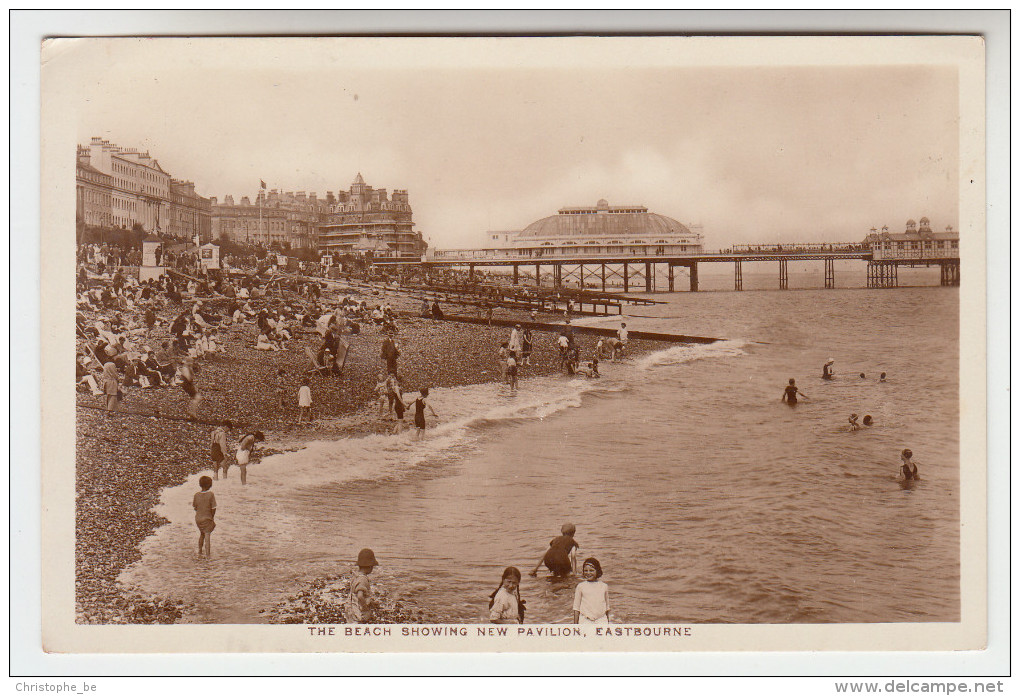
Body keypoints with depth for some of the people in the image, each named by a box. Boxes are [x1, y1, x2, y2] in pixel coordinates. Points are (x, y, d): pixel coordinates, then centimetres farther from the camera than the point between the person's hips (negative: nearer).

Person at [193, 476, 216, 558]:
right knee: (207, 536, 0)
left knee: (201, 534, 22)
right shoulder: (211, 495, -15)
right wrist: (212, 517, 2)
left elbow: (195, 507, 3)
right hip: (207, 518, -4)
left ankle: (199, 553, 28)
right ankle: (208, 555, -1)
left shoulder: (196, 495, -5)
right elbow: (213, 508, -12)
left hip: (198, 518, 4)